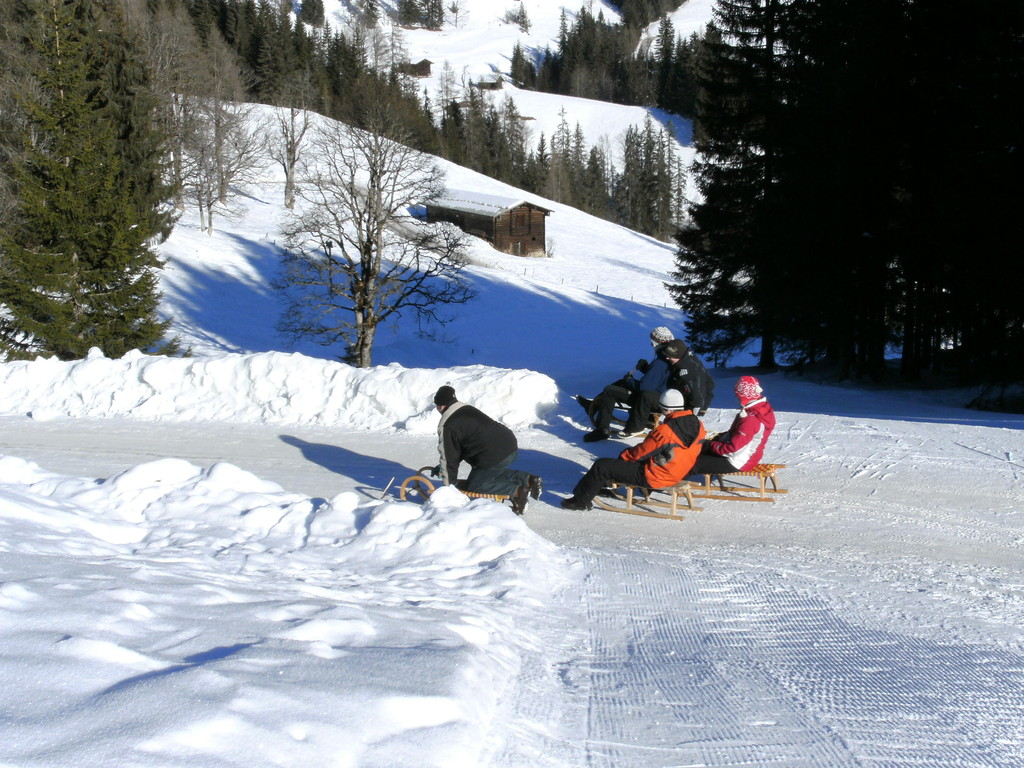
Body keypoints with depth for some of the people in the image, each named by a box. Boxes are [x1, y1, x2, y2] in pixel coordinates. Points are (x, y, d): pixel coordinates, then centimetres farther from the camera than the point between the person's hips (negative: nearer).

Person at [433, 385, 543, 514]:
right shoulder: (468, 409, 23)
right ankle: (528, 479, 13)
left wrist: (449, 486, 9)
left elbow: (449, 457, -2)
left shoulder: (446, 426, -5)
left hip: (494, 457, -9)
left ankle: (516, 491, -11)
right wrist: (442, 468, 34)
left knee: (472, 486, 8)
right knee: (490, 473, 30)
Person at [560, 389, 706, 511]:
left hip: (655, 477, -9)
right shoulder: (697, 424, -5)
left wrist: (623, 455, 5)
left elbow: (642, 452, -16)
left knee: (601, 466, -1)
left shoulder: (665, 431, -28)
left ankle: (581, 500, 15)